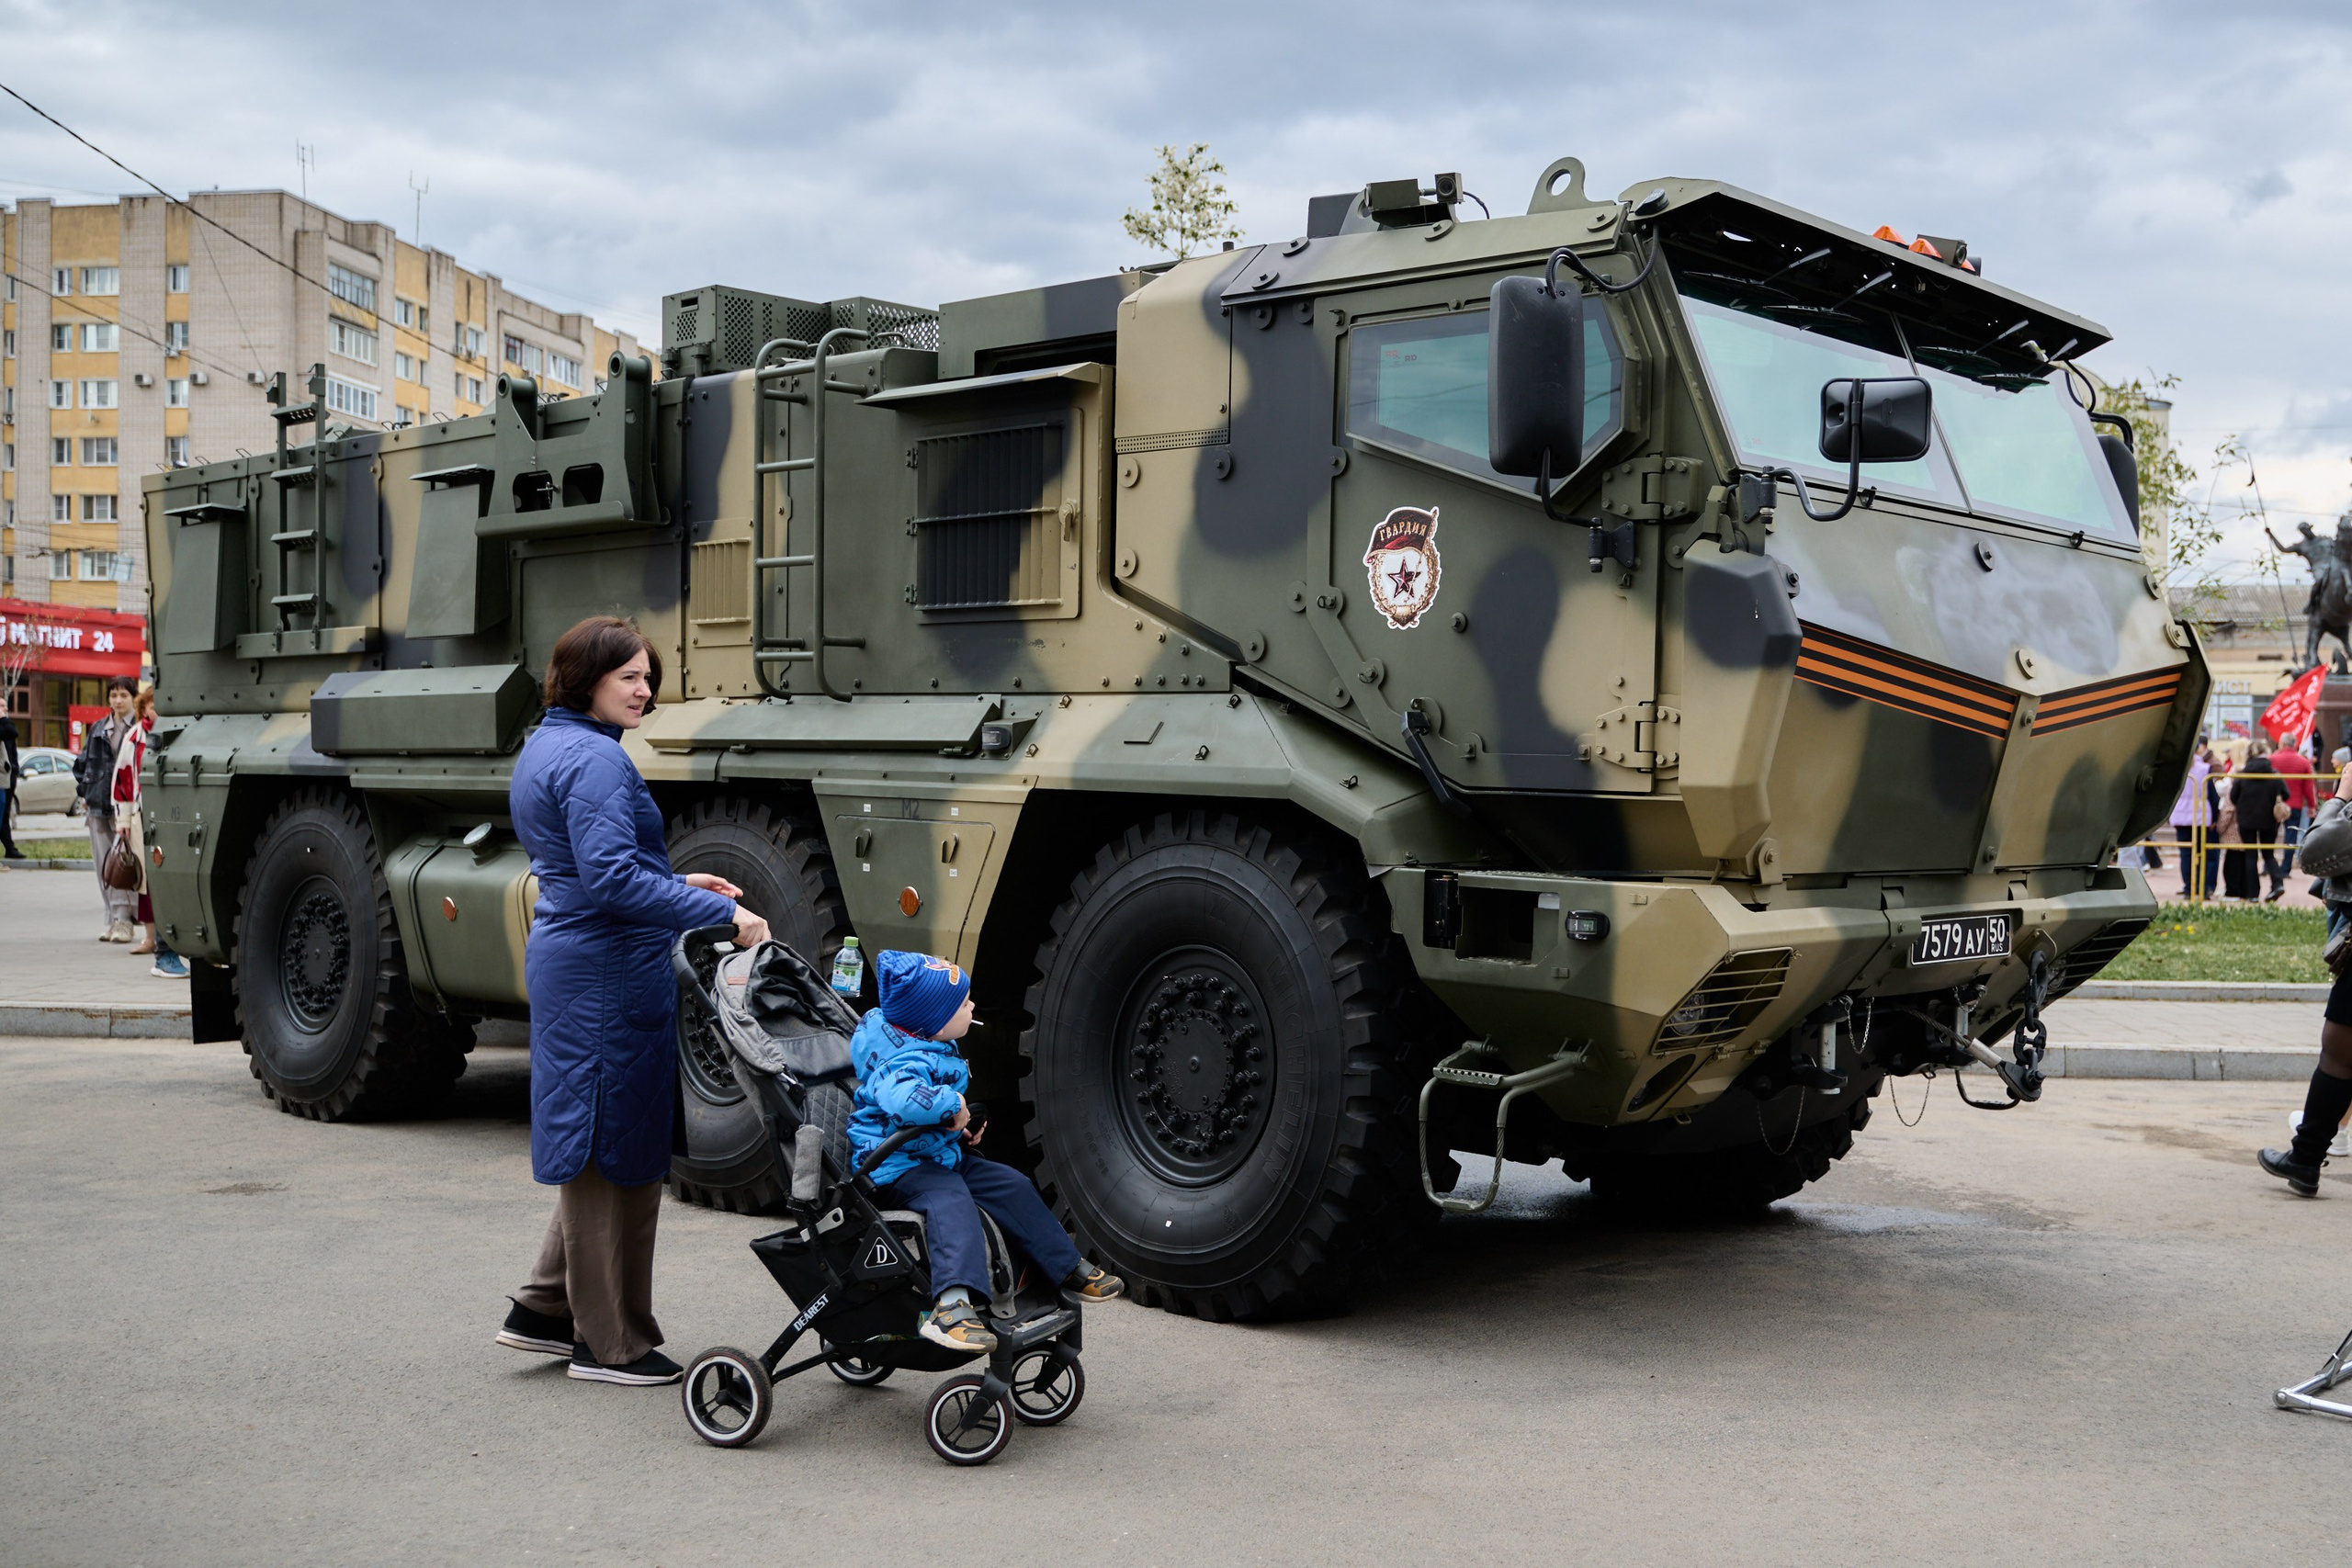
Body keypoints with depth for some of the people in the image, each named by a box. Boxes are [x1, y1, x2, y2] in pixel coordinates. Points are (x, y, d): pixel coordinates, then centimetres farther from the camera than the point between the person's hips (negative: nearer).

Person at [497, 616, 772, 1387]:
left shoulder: (545, 747, 16)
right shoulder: (594, 759, -17)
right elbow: (611, 877, -27)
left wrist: (678, 883, 19)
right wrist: (720, 913, -27)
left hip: (568, 965, 11)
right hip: (610, 972, -11)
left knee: (598, 1148, 19)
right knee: (617, 1151, -1)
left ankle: (544, 1309, 26)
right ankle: (612, 1344, 9)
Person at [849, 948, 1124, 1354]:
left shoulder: (938, 1050, 10)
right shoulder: (907, 1061, -25)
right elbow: (901, 1097, -49)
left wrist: (962, 1131, 14)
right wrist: (950, 1106, -36)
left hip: (942, 1154, 10)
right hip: (898, 1165, -10)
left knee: (1013, 1187, 8)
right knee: (950, 1202, -36)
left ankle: (1069, 1268, 21)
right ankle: (951, 1305, -54)